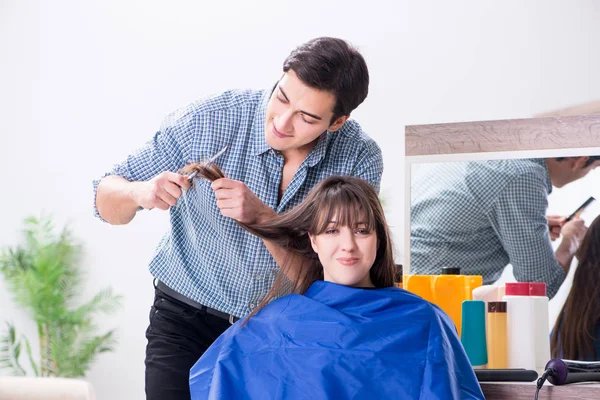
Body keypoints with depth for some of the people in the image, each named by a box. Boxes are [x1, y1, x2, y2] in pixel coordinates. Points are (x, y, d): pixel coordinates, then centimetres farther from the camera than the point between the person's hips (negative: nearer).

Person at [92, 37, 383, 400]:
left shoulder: (359, 159, -15)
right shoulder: (208, 121, -17)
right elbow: (107, 202, -9)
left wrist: (261, 216, -34)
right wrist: (138, 193, -33)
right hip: (188, 322, -1)